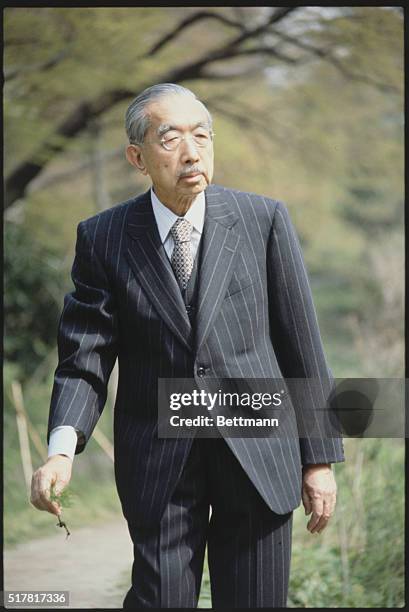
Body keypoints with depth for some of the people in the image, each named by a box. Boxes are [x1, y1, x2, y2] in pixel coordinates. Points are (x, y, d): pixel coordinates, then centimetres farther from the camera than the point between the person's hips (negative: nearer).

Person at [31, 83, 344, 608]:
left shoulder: (264, 220, 0)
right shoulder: (103, 239, 0)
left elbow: (301, 343, 2)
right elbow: (83, 361, -2)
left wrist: (319, 458, 2)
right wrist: (61, 451, -20)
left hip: (259, 456, 1)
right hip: (158, 464, 0)